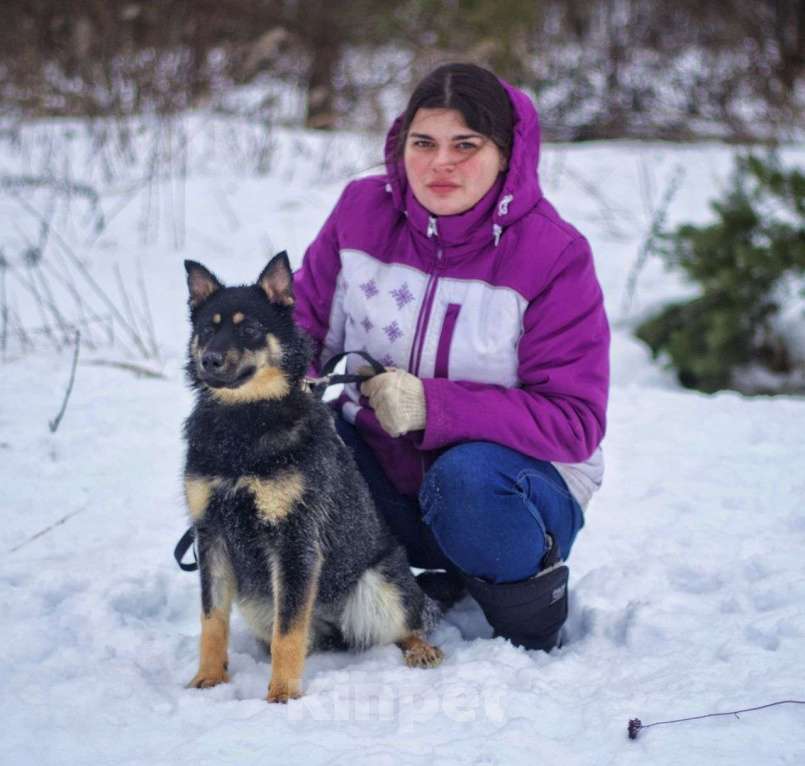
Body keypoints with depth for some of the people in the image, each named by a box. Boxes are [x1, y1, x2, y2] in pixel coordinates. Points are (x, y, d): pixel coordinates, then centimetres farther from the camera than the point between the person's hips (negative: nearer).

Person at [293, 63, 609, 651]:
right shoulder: (362, 211, -5)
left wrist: (432, 407, -31)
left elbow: (574, 420, -20)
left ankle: (531, 606, -4)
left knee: (468, 476, -39)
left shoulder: (553, 254, -17)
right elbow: (304, 320, 5)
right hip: (383, 468, 5)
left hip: (521, 477, -4)